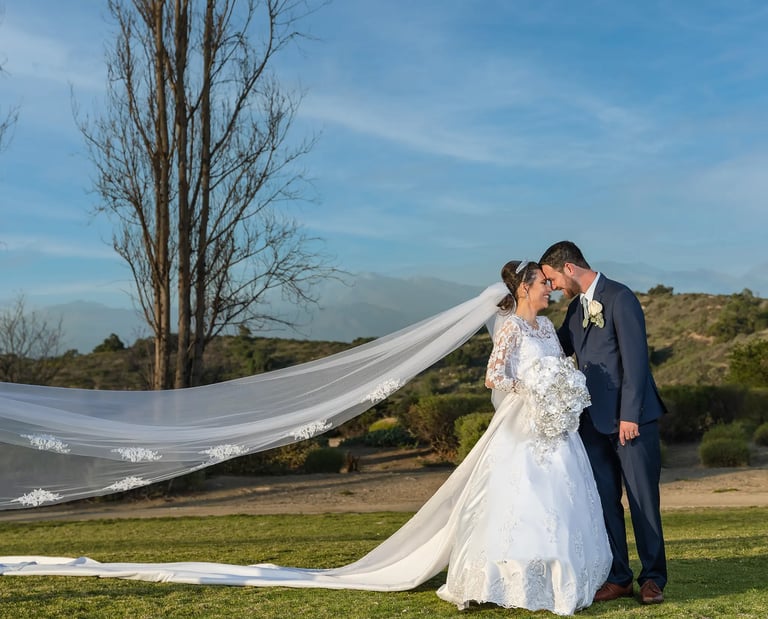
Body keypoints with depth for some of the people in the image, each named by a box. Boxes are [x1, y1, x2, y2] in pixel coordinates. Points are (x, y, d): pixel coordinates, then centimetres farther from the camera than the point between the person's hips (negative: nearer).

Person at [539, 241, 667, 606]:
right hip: (595, 421, 7)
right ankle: (618, 578, 16)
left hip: (631, 418, -7)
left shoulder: (620, 298, -12)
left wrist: (630, 415, -18)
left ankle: (653, 578, 14)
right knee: (604, 501, 8)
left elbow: (635, 358, -16)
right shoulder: (576, 306, 13)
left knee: (643, 500, 2)